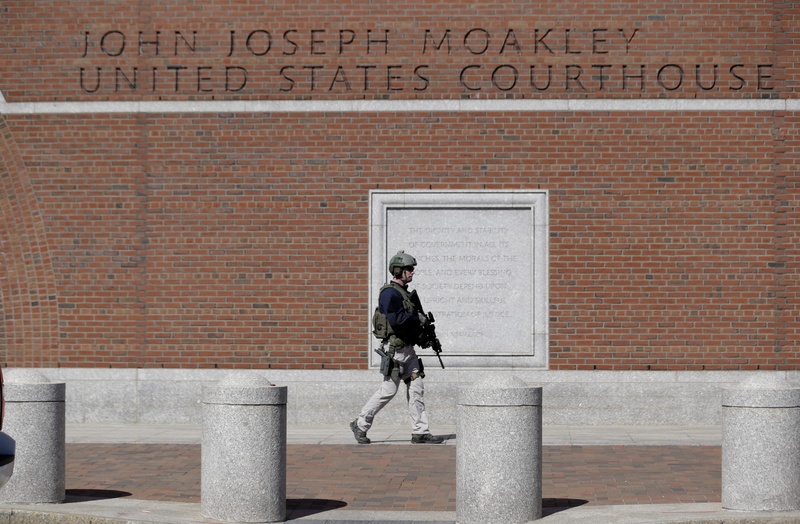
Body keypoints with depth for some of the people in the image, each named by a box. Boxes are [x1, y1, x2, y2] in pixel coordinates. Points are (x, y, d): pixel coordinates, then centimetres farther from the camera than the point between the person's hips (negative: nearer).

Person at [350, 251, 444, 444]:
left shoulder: (404, 292, 16)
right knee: (388, 390, -5)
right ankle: (360, 425, 8)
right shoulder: (389, 293, -15)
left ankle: (420, 432, 5)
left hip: (407, 349, 10)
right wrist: (418, 318, -14)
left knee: (416, 389, 5)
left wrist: (426, 334, 11)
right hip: (395, 350, -10)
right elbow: (396, 319, -27)